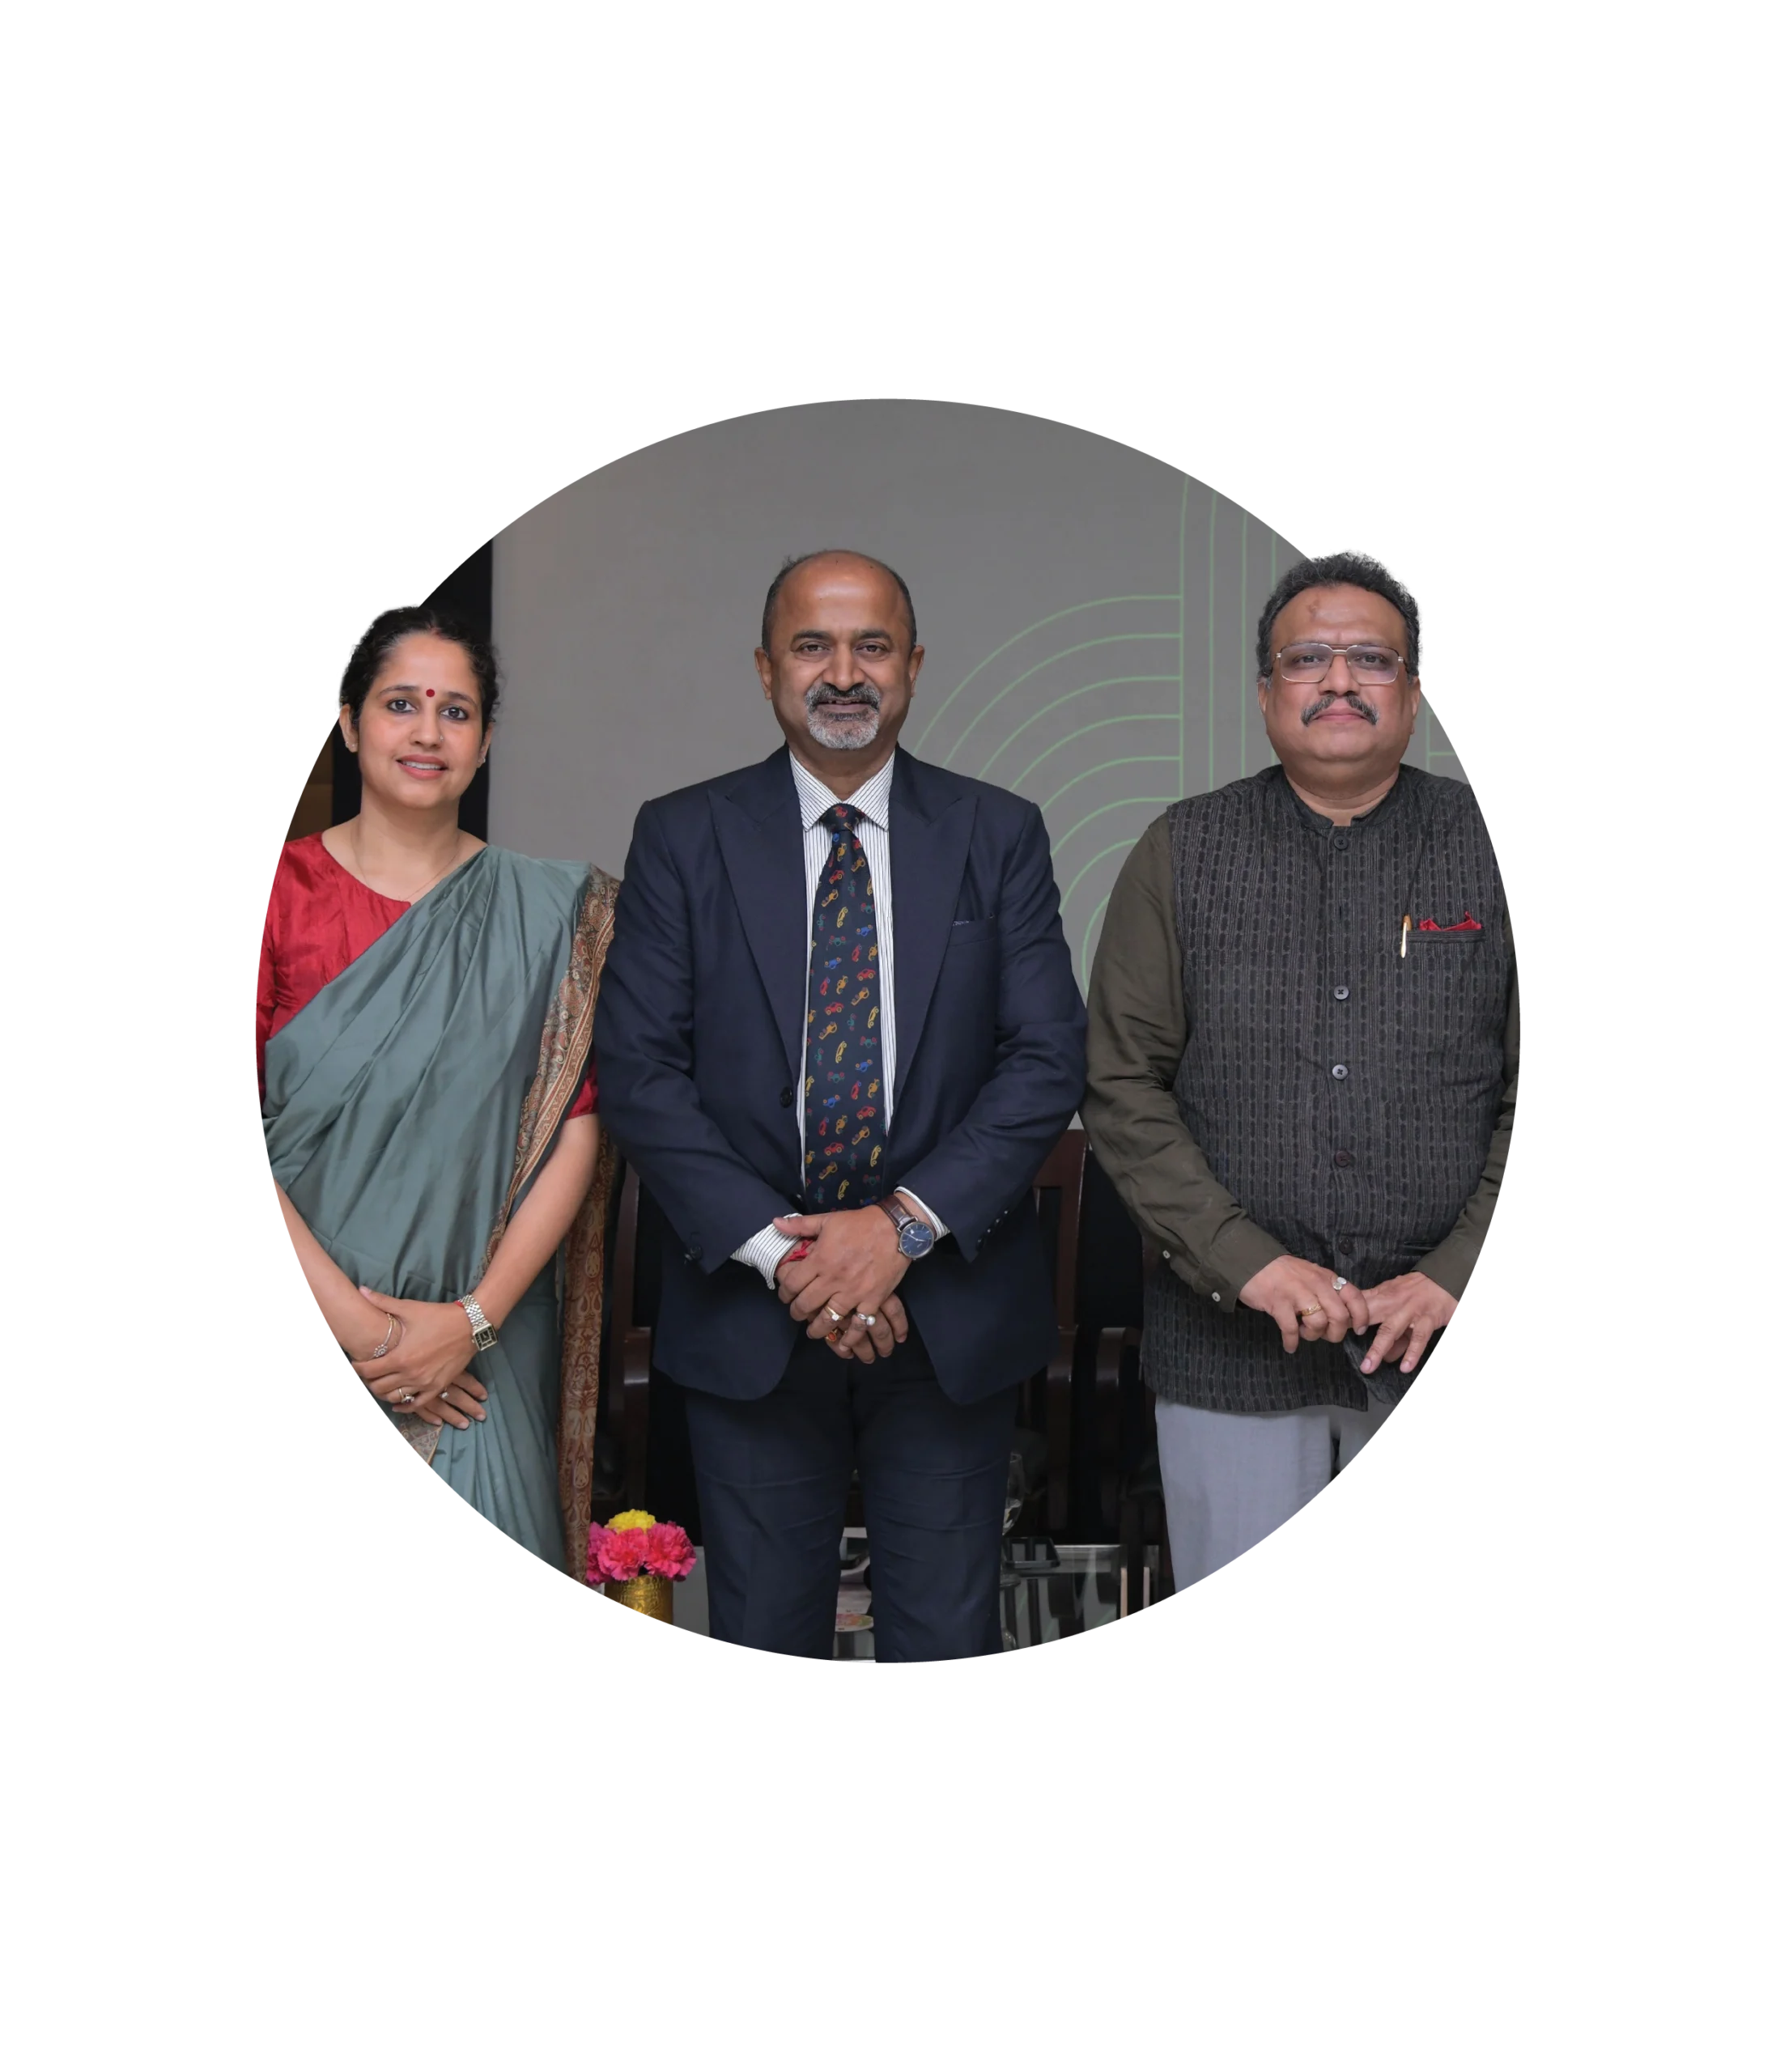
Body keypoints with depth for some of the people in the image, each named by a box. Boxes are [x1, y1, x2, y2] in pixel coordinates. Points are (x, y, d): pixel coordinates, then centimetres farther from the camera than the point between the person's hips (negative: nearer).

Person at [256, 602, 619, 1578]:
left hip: (482, 1355, 1)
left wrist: (472, 1318, -10)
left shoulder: (548, 911, 4)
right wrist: (342, 1311, -13)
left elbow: (577, 1130, -1)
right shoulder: (281, 891, 1)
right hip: (302, 1339, 0)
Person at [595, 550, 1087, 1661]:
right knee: (763, 1633, 11)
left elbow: (1049, 1058, -3)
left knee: (948, 1635, 10)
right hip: (748, 1316, 0)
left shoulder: (1000, 836, 4)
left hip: (952, 1313, 0)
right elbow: (639, 1069, -4)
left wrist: (906, 1223, -14)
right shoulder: (682, 837, 2)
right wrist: (776, 1248, -14)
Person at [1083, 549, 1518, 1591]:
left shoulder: (1491, 851, 3)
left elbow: (1536, 1094, 2)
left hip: (1443, 1337, 0)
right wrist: (1246, 1263, -10)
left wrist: (1454, 1275, -9)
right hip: (1230, 1340, 0)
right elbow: (1122, 1086, 0)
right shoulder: (1184, 852, 4)